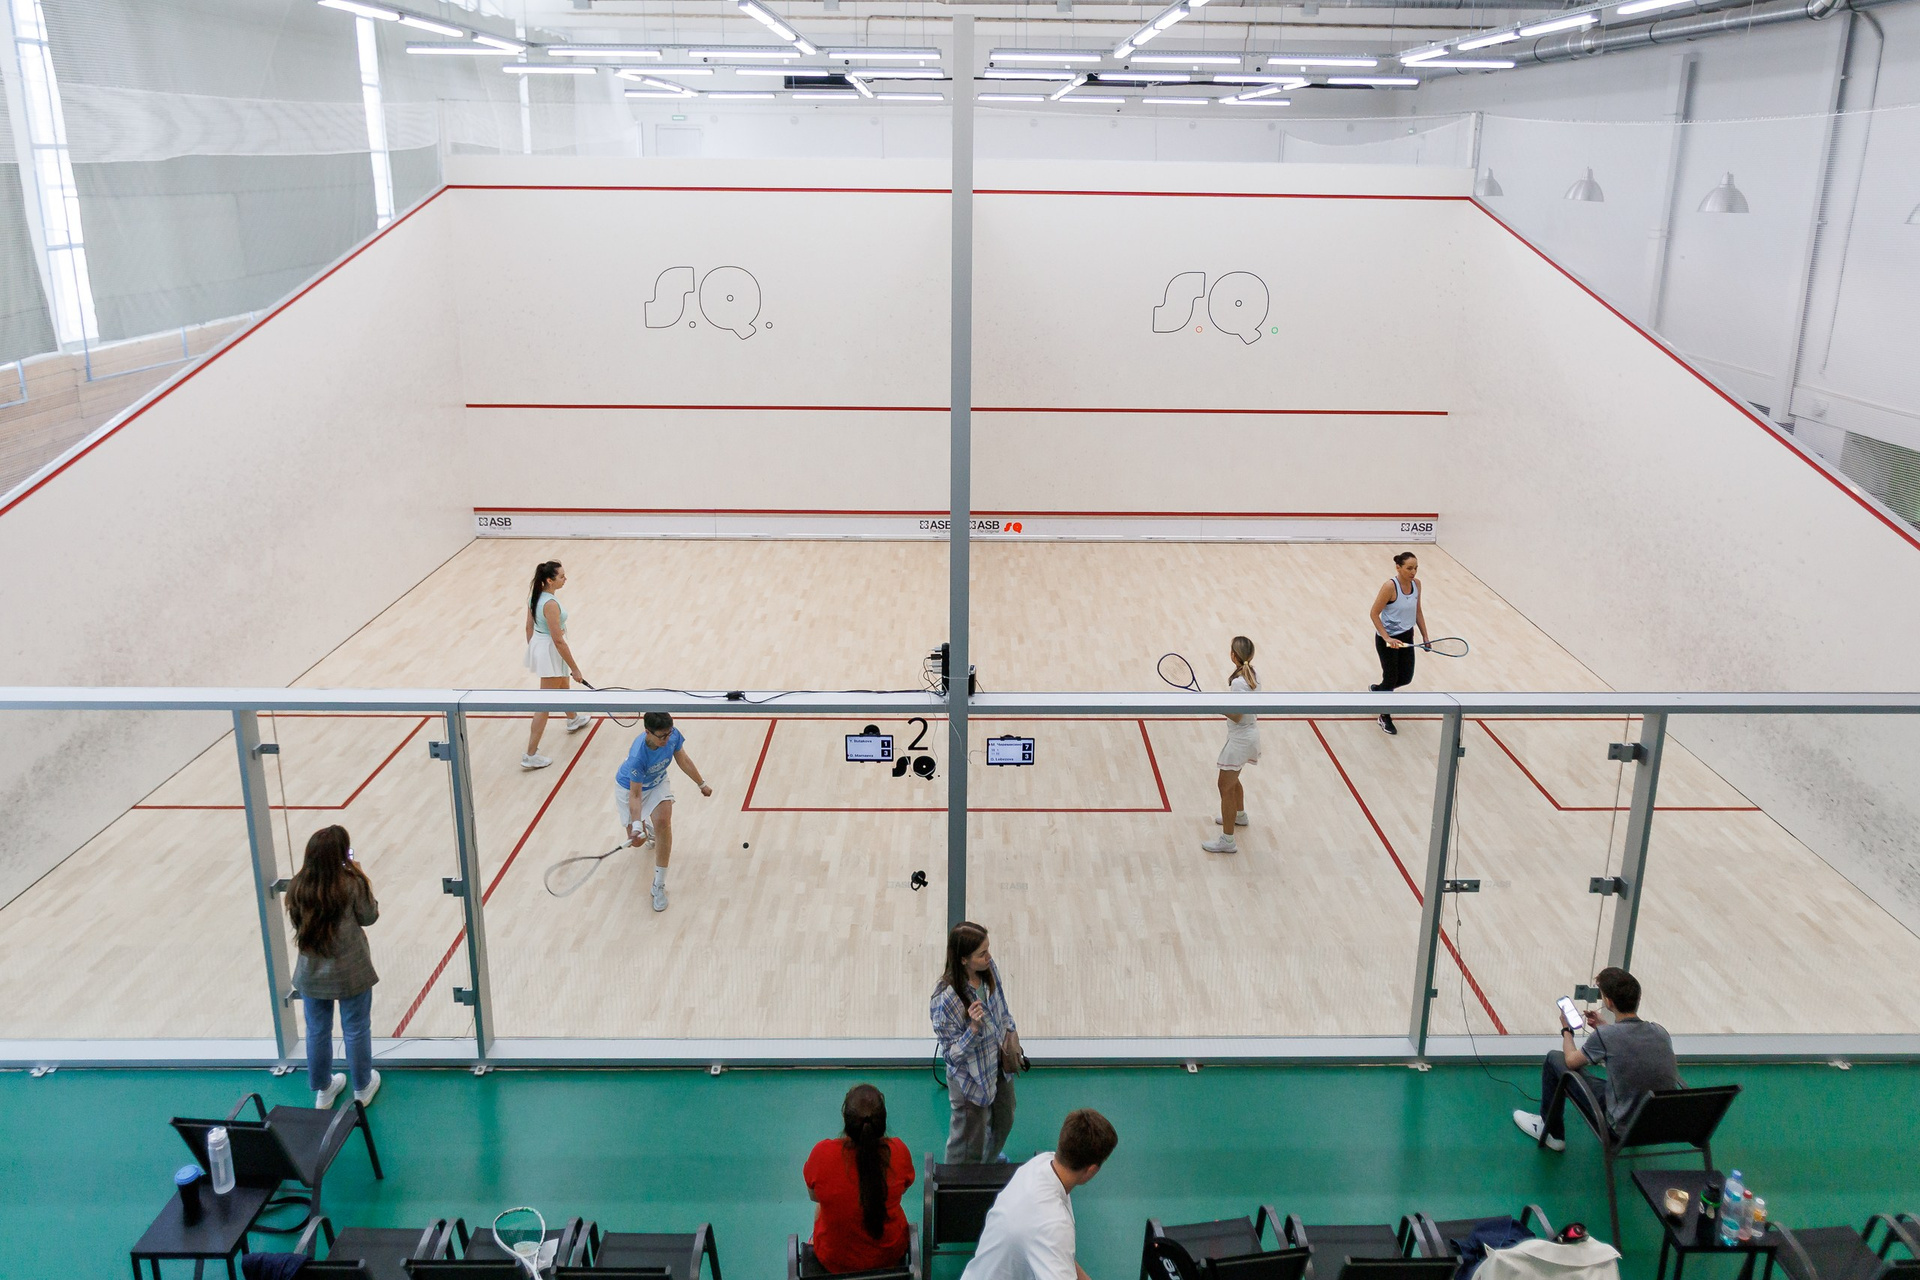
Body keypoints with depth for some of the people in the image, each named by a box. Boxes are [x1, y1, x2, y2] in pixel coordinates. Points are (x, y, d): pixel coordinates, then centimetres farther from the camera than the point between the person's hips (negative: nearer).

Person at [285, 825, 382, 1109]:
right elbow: (369, 917, -7)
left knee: (317, 1032, 19)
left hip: (311, 974, 3)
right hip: (351, 973, -3)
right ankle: (362, 1087, 31)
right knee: (356, 1030, 15)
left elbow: (297, 922, 5)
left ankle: (322, 1090, 35)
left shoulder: (297, 887, -10)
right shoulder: (352, 884, -21)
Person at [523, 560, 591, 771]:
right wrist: (574, 668, -19)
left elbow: (529, 627, 9)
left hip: (537, 645, 10)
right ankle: (530, 756, 0)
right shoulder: (551, 604, -28)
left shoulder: (534, 597, -1)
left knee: (563, 685, 34)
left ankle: (573, 721, 60)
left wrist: (533, 650, 23)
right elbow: (558, 640, -26)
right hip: (551, 652, -10)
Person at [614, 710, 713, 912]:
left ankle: (659, 885, -12)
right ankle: (646, 828, 44)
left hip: (657, 782, 3)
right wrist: (637, 827, -42)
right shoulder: (637, 757, -40)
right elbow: (635, 795, -31)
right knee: (637, 839, 1)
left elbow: (683, 760, -5)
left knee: (663, 822, -22)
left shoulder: (673, 735, -27)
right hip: (629, 787, -3)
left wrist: (701, 784, 8)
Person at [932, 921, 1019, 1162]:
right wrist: (974, 1028, -40)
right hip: (971, 1082, -7)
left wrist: (1011, 1030, -3)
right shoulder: (945, 1000, -35)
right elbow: (951, 1054, -26)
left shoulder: (989, 968, -16)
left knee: (1003, 1124, 32)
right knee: (968, 1150, 13)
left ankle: (989, 1163, 62)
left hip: (1000, 1067, 7)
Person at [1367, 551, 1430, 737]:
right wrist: (1387, 638, -25)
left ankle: (1377, 689, 43)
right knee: (1391, 677, 3)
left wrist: (1425, 636, 7)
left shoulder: (1416, 583, -4)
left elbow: (1417, 610, 9)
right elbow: (1374, 614, -19)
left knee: (1406, 678, 13)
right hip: (1387, 638, -7)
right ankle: (1385, 717, 24)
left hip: (1406, 637, 7)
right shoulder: (1390, 586, -24)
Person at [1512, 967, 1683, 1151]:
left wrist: (1566, 1031, 17)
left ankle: (1552, 1133, 27)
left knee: (1554, 1059, 9)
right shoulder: (1661, 1032, -4)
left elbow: (1571, 1061, -1)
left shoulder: (1604, 1035, -20)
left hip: (1622, 1127, -5)